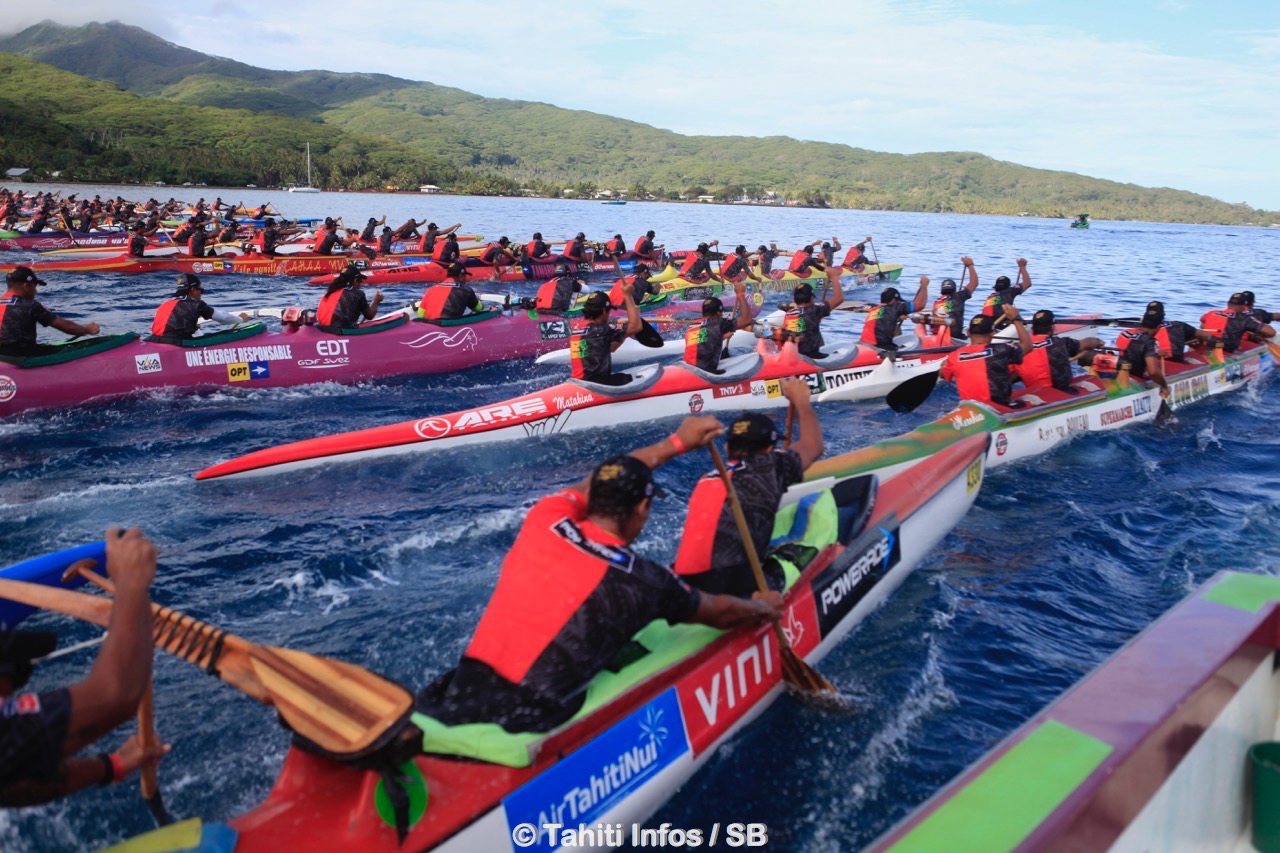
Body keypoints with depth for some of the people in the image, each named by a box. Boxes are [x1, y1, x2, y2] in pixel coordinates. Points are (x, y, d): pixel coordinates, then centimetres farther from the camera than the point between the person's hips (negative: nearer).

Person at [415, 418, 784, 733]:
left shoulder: (545, 518, 3)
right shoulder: (641, 580, -6)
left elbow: (598, 481, 26)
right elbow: (721, 613, 14)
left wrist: (676, 442, 35)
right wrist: (763, 607, 36)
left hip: (452, 702, 4)